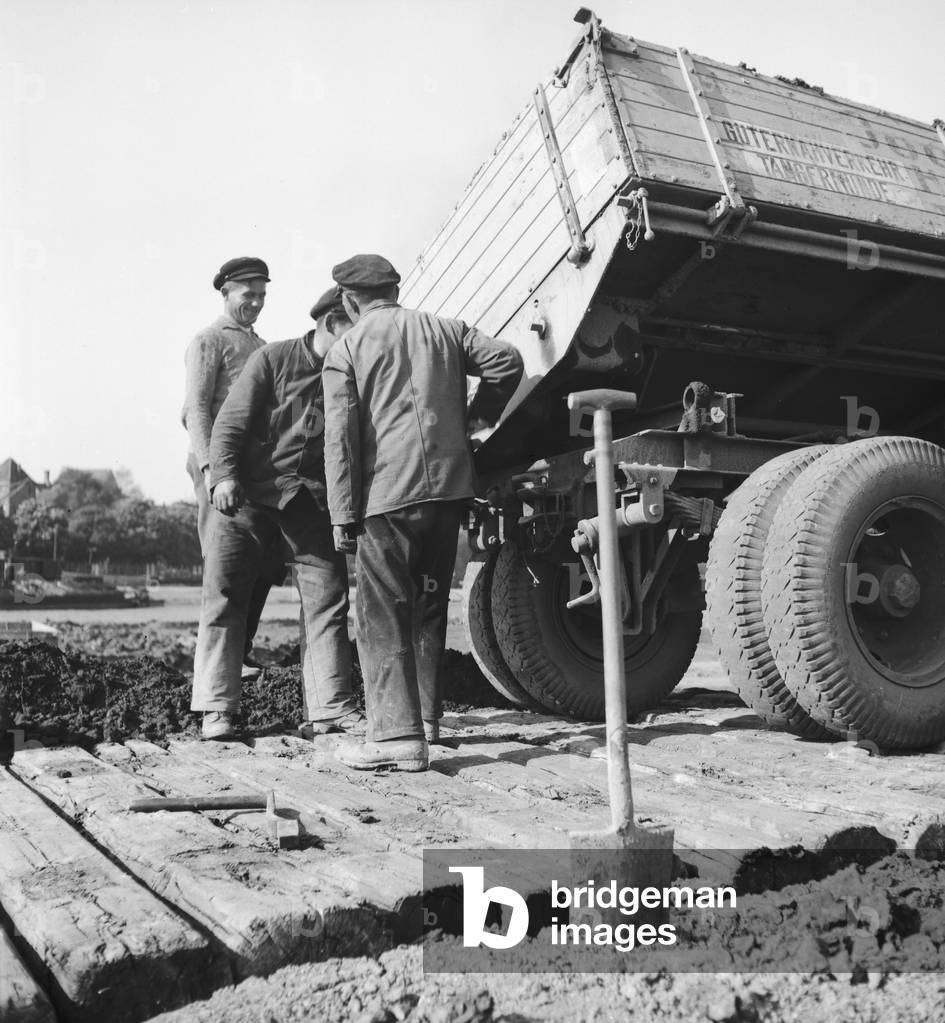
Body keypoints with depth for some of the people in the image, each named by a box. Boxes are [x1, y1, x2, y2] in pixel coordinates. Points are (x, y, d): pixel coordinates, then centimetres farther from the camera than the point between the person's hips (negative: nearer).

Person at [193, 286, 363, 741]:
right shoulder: (272, 359, -2)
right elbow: (231, 421, -7)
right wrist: (223, 474, -21)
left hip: (313, 499, 3)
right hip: (251, 491, -3)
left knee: (328, 595, -1)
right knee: (224, 588, -4)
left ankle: (328, 706, 6)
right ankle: (217, 706, 5)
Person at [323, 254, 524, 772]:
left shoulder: (345, 351, 2)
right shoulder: (442, 329, 14)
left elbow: (340, 439, -6)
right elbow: (506, 360, 5)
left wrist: (343, 515, -6)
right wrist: (475, 416, 17)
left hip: (388, 494, -5)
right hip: (449, 485, 5)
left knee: (384, 614, -1)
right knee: (429, 605, 17)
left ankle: (397, 734, -8)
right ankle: (425, 717, 27)